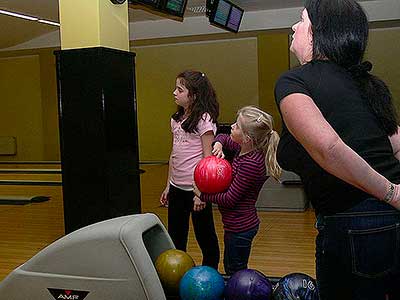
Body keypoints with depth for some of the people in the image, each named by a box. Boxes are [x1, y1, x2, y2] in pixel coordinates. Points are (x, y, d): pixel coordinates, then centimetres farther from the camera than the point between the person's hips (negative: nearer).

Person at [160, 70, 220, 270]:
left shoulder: (204, 119, -12)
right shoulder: (177, 119, 10)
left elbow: (208, 157, -14)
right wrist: (168, 186, 16)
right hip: (177, 187, 7)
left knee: (205, 235, 8)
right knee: (175, 237, 16)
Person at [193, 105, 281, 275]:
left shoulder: (251, 164, -28)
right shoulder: (243, 149, -1)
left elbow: (230, 199, -24)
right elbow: (223, 137, 19)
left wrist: (202, 196, -11)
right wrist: (218, 145, -4)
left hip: (240, 228, -10)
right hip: (239, 224, 10)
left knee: (236, 272, 7)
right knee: (230, 268, 24)